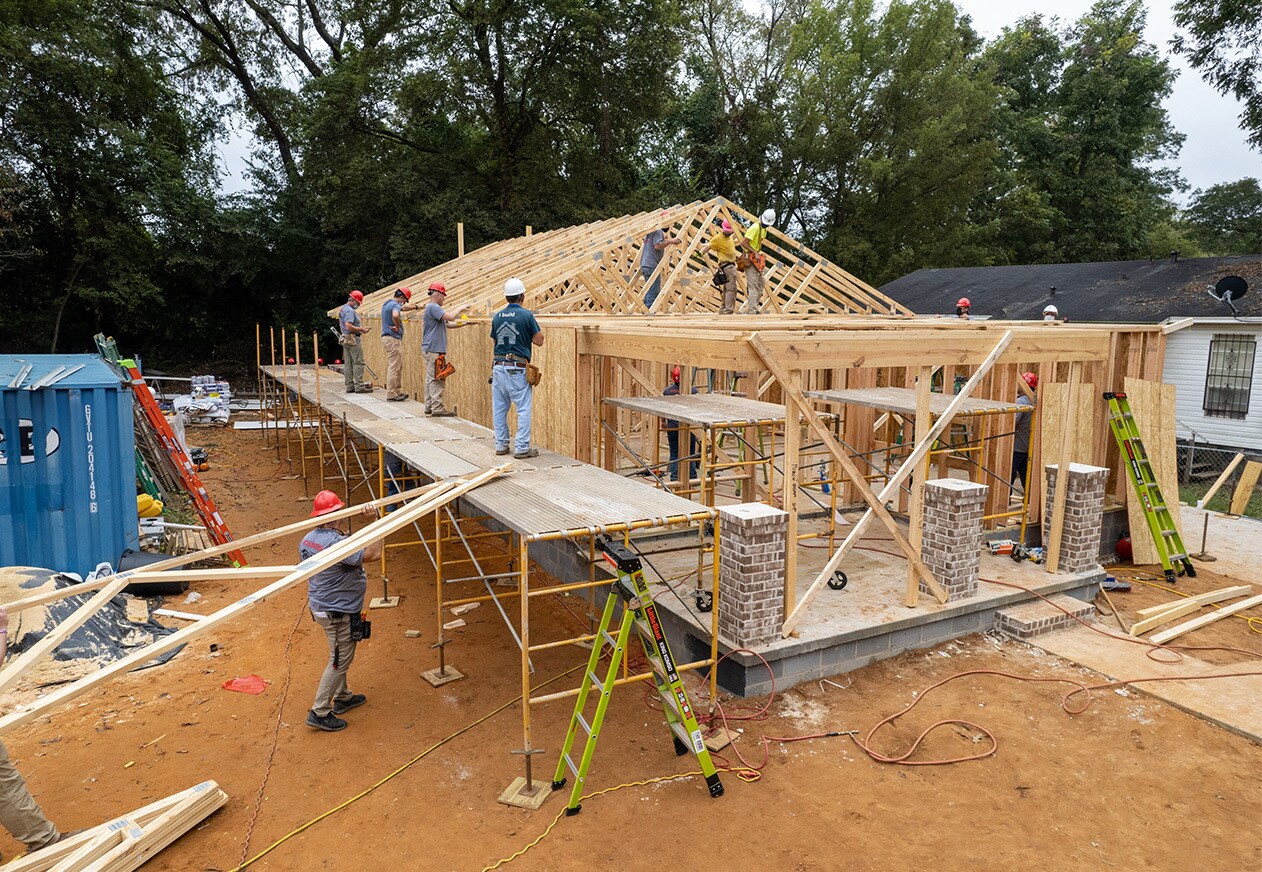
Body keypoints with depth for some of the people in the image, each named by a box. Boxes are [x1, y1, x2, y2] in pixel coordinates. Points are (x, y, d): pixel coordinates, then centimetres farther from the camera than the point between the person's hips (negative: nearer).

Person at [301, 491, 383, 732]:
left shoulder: (307, 540, 0)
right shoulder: (336, 543, -30)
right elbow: (373, 554, -34)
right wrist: (374, 522, -32)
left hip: (320, 607, 10)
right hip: (339, 613, -10)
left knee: (341, 657, 25)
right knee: (339, 661, 4)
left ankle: (342, 698, 40)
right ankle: (319, 712, 11)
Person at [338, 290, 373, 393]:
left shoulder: (342, 309, 19)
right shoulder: (350, 310, -15)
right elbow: (348, 326, -24)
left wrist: (359, 328, 18)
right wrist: (361, 329, -14)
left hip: (345, 339, 10)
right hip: (353, 339, -10)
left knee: (348, 363, 9)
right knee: (358, 363, -8)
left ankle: (350, 386, 11)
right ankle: (359, 386, -10)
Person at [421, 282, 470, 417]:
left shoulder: (434, 308, 21)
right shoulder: (433, 307, -13)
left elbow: (448, 324, 22)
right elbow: (450, 317, -24)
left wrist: (464, 323, 12)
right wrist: (460, 308, -7)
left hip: (430, 349, 11)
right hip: (433, 350, -11)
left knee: (431, 379, 12)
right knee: (436, 380, -9)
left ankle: (429, 407, 16)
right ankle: (437, 409, -9)